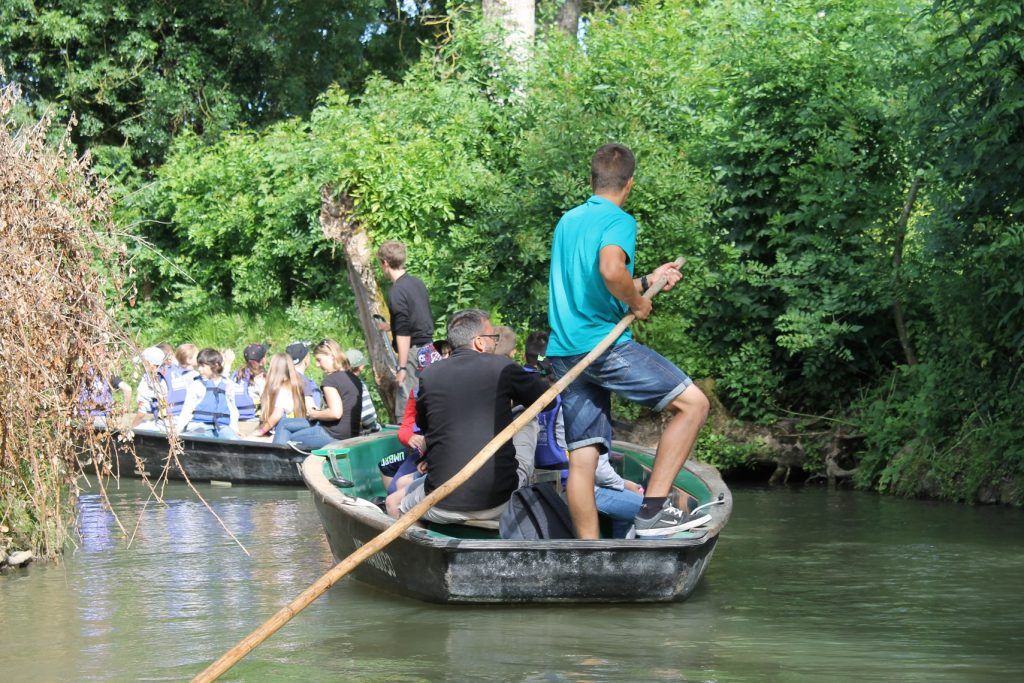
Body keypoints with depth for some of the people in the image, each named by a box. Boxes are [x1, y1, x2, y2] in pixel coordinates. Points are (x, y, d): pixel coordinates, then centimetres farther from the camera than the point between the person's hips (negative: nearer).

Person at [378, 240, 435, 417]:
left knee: (406, 408, -7)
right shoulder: (418, 283, 11)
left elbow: (402, 333, -19)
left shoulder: (396, 292, -15)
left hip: (413, 350, -9)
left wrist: (402, 367, -17)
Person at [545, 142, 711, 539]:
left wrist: (647, 282, 35)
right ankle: (653, 509, -10)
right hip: (604, 343, -8)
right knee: (692, 403, -2)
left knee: (582, 457, 5)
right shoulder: (618, 220, -5)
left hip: (563, 352, 8)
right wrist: (637, 303, -7)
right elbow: (611, 269, -25)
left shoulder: (566, 222, 21)